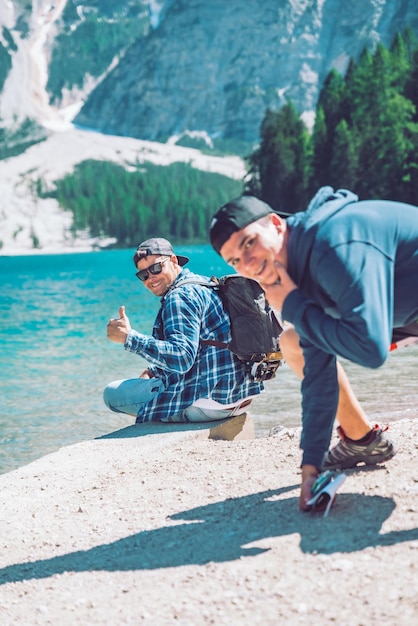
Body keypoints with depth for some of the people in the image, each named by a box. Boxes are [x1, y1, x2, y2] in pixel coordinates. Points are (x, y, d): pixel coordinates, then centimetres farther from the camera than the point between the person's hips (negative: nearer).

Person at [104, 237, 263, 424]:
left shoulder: (180, 297, -14)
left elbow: (181, 358, -26)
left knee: (112, 393, -3)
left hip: (209, 400, -10)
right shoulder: (203, 284, 17)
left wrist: (129, 337, -23)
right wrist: (154, 370, 16)